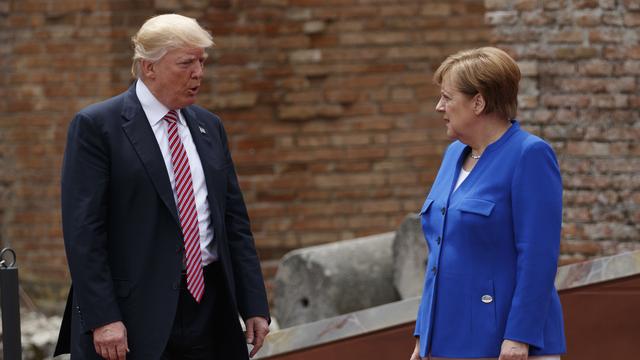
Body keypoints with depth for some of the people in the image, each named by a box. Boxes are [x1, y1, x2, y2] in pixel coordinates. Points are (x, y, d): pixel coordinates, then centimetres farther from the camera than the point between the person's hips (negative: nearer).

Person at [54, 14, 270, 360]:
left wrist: (254, 306, 8)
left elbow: (234, 220, 15)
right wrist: (101, 318, -17)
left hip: (208, 306, 5)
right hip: (136, 310, -5)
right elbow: (83, 230, -10)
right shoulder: (96, 126, -4)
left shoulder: (209, 126, 14)